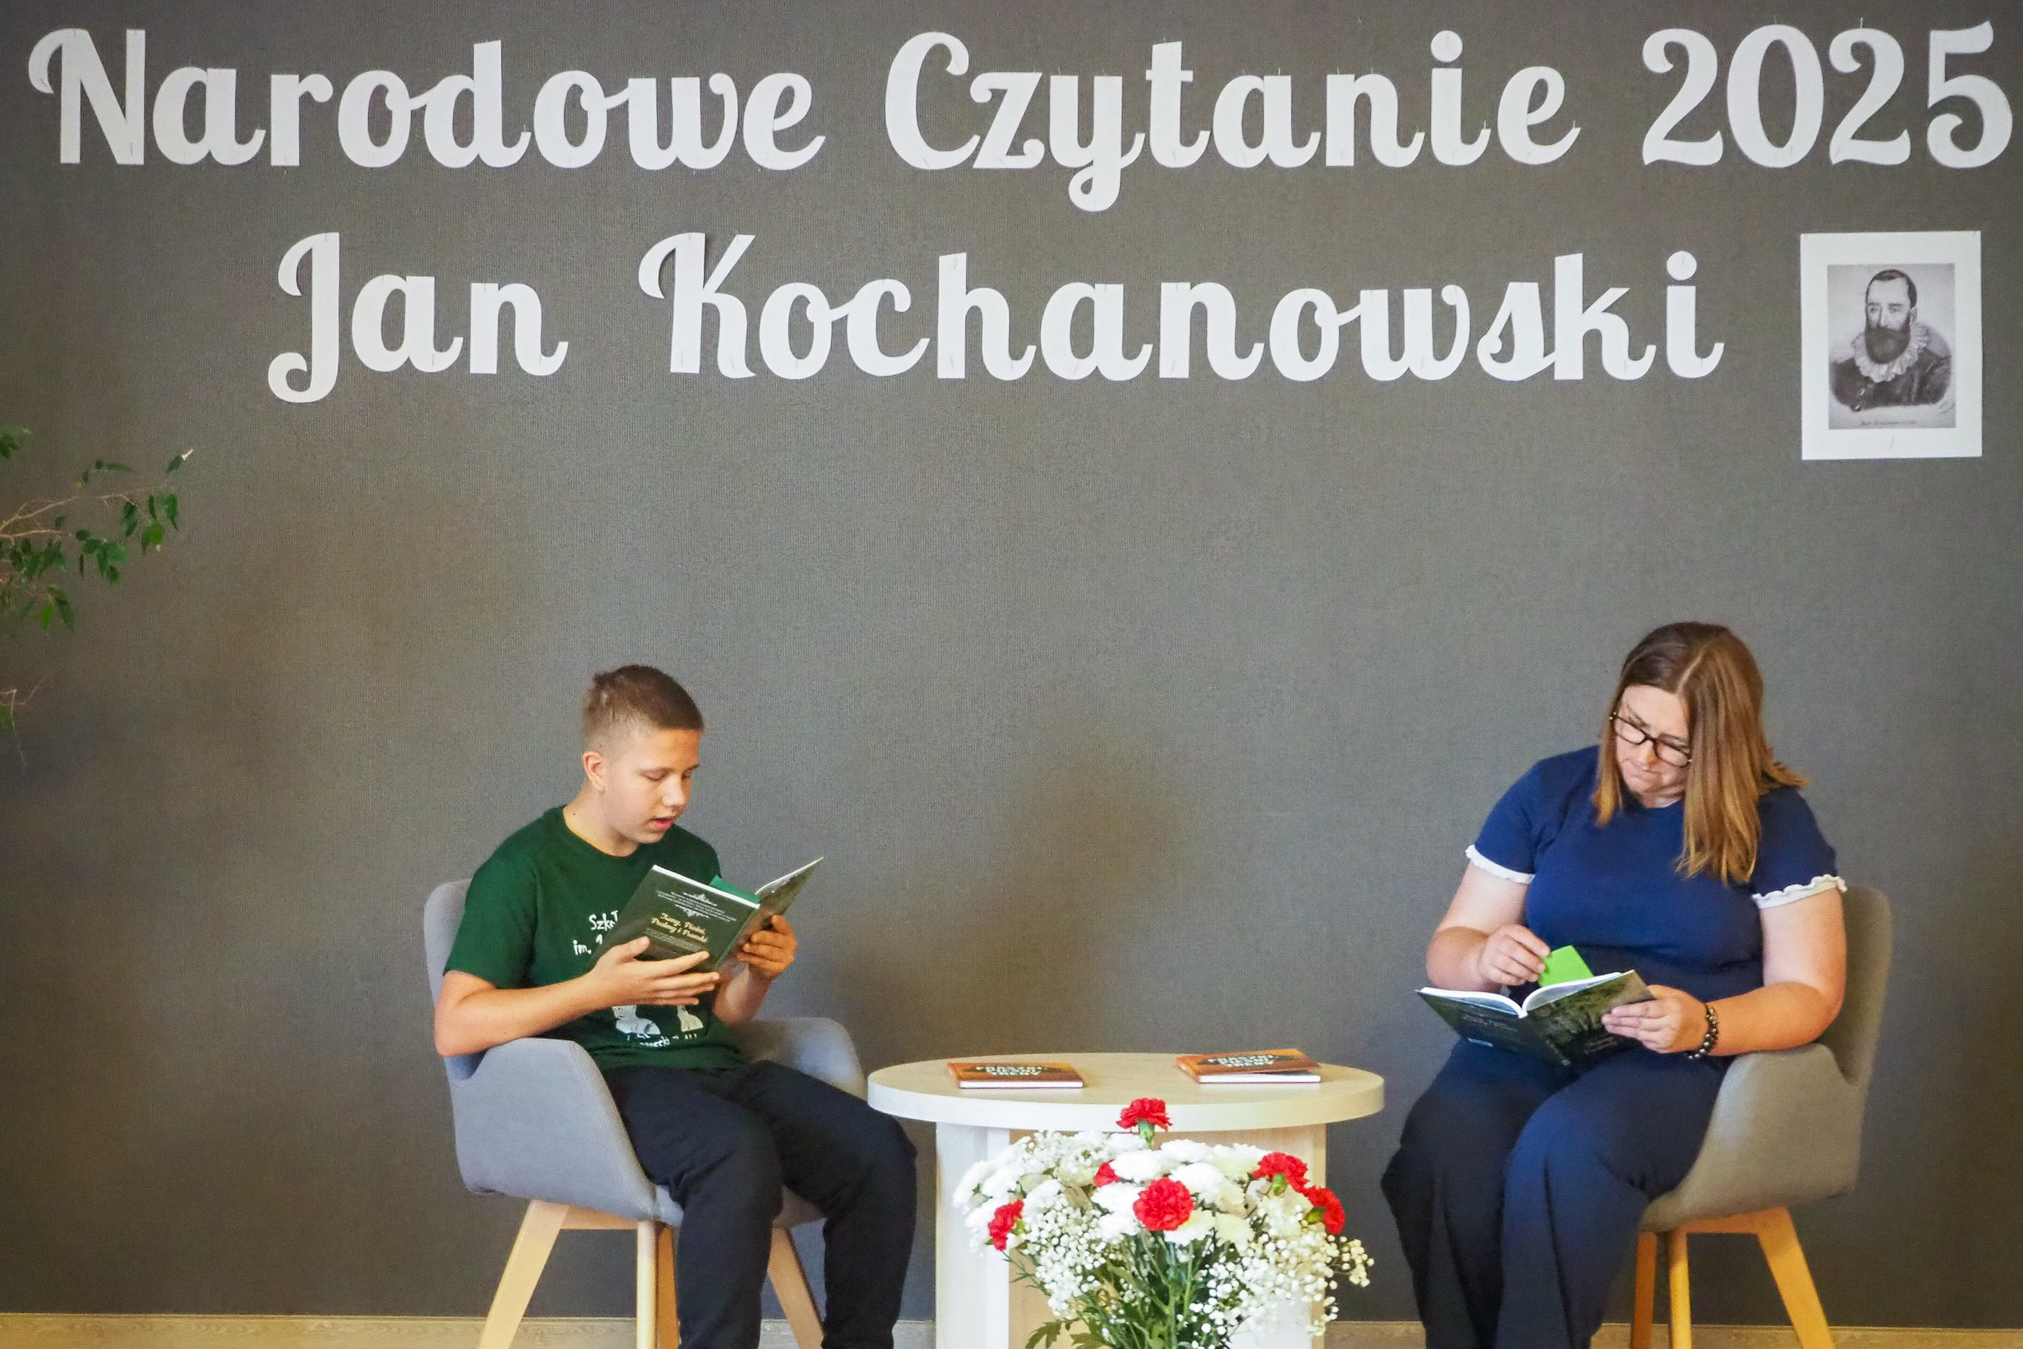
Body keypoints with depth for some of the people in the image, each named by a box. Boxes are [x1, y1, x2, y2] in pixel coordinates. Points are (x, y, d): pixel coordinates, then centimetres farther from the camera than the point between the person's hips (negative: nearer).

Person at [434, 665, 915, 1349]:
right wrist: (600, 989, -18)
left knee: (878, 1149, -20)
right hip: (610, 1079, -6)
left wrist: (757, 973, 0)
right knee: (738, 1151, -38)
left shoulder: (693, 860, 19)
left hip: (716, 1067, 6)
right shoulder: (524, 870, -1)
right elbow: (454, 1028, -10)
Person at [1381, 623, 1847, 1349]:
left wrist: (1703, 1027, -21)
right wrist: (1484, 959, -15)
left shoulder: (1773, 820, 3)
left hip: (1685, 1063, -2)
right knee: (1441, 1144, -33)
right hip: (1531, 1043, 3)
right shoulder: (1550, 791, 9)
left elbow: (1808, 994, -1)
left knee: (1565, 1147, -37)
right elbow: (1447, 950, 11)